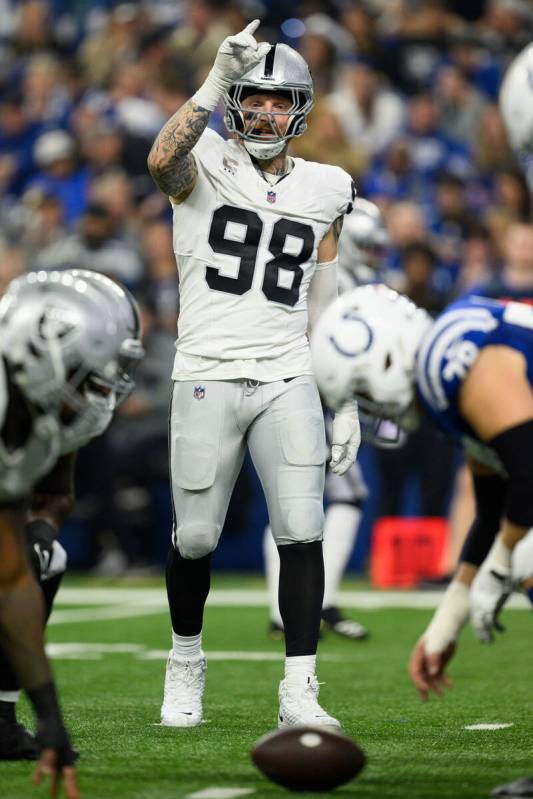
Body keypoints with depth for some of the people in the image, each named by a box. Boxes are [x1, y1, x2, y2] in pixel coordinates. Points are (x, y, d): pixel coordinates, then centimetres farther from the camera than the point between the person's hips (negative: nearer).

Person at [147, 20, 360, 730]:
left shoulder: (323, 191, 12)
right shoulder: (204, 166, 1)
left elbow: (323, 310, 16)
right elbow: (162, 160, -26)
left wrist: (345, 403, 11)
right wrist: (216, 85, -32)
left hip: (288, 381, 2)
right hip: (207, 378, -2)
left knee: (302, 531, -9)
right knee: (196, 537, 3)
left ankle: (299, 692, -5)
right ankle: (186, 660, 29)